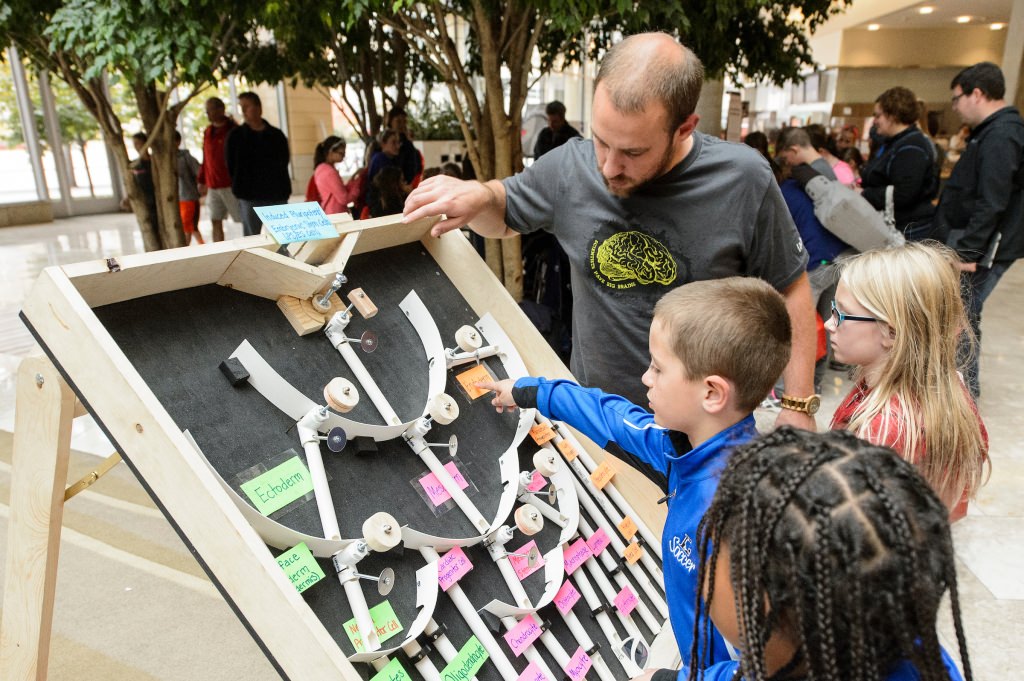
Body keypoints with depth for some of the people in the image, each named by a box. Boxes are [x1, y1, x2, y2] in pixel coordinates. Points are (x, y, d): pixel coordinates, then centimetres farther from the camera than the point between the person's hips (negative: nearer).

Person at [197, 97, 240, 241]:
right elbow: (205, 159, 19)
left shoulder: (233, 130, -7)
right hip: (212, 186, 7)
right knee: (215, 222, 6)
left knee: (244, 219, -2)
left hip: (231, 184, -7)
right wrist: (202, 181, 18)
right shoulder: (207, 132, 13)